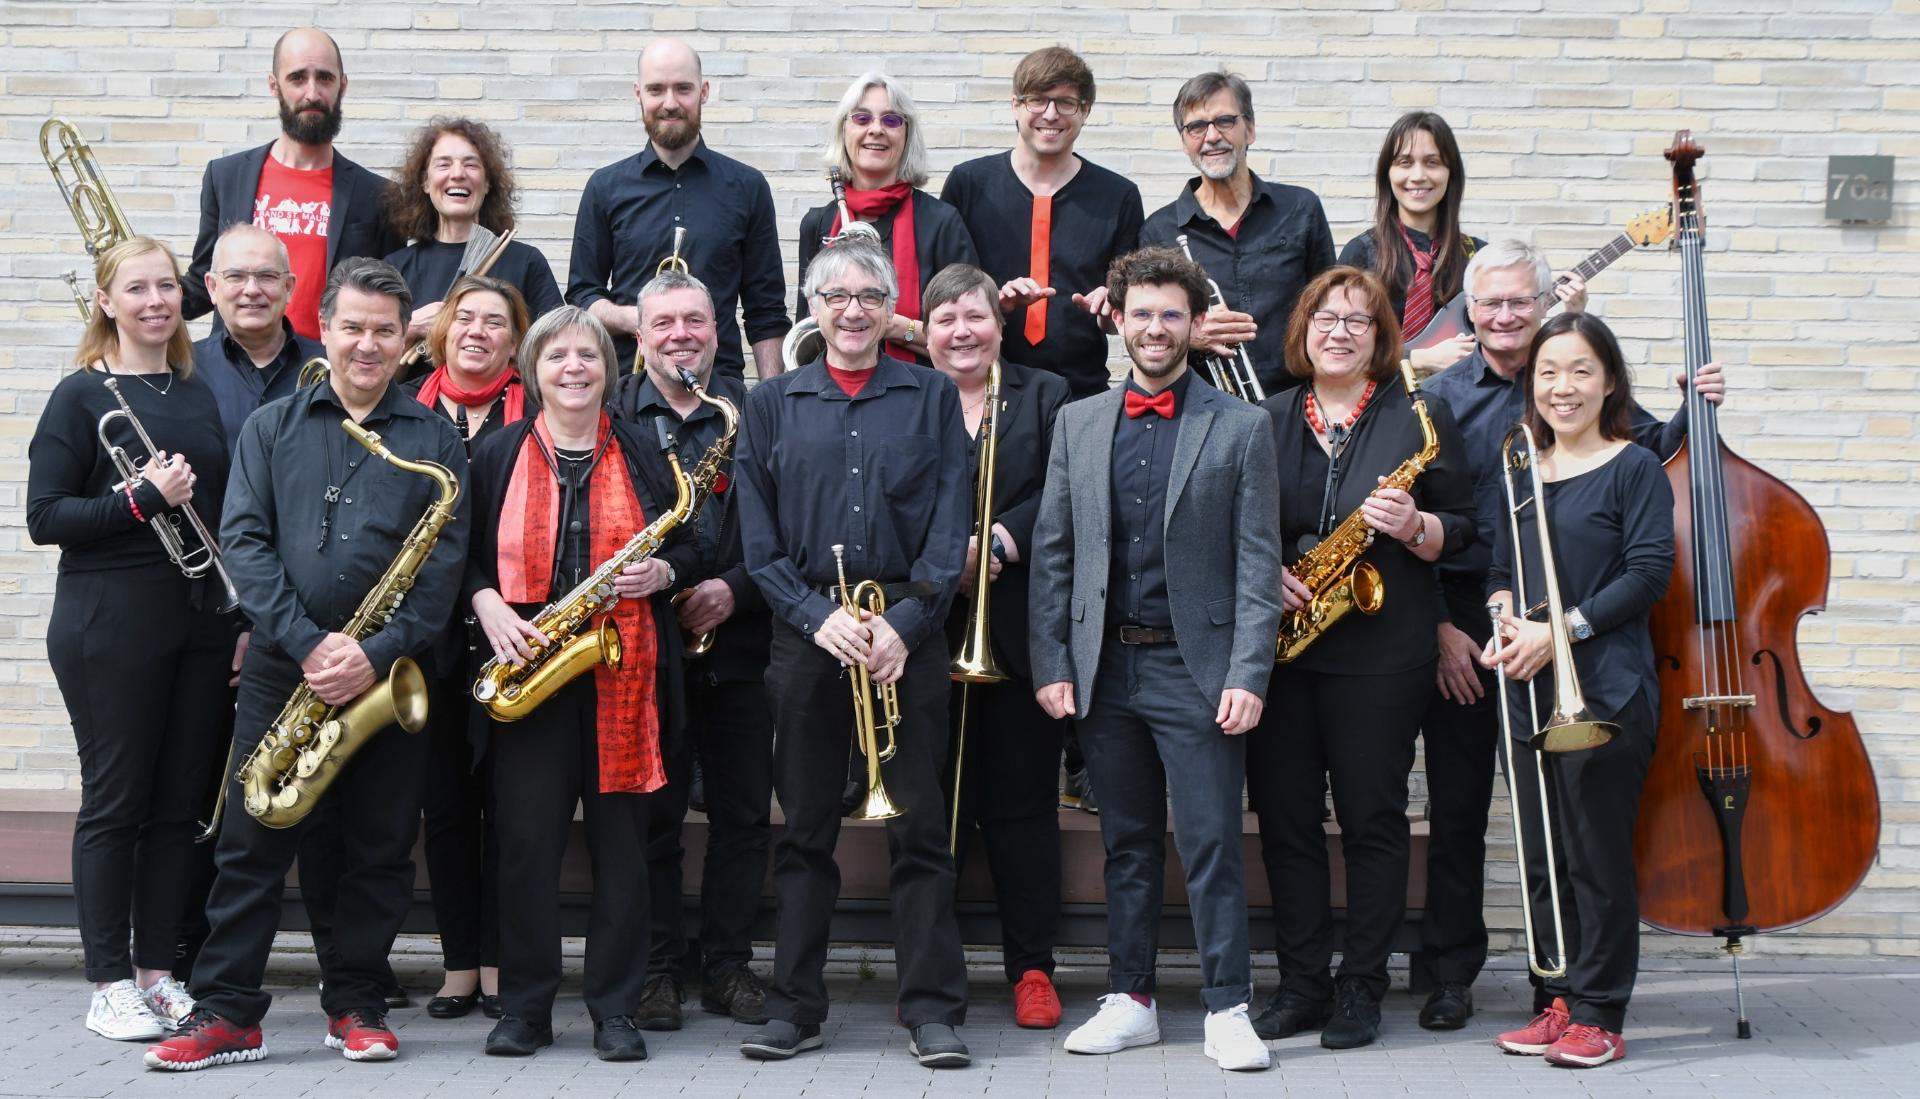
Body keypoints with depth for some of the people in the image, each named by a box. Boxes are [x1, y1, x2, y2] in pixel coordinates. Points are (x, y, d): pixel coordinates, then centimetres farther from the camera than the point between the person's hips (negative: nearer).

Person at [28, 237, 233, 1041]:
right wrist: (141, 499, -20)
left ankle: (160, 970, 17)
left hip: (200, 624, 5)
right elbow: (44, 517, -8)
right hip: (109, 627, -5)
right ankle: (110, 983, 10)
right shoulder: (82, 395, -3)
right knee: (115, 801, 1)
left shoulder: (200, 395, 12)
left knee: (182, 802, 7)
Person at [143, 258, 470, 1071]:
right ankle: (227, 1013, 8)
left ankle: (355, 1005, 18)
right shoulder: (271, 428, 9)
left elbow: (445, 561, -4)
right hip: (283, 666, 1)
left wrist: (377, 653, -16)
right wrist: (307, 641, -14)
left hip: (392, 671, 0)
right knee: (252, 839, 0)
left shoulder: (433, 440, 5)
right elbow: (243, 540, -2)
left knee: (381, 846, 5)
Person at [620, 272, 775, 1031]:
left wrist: (736, 590, -11)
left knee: (745, 812, 5)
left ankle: (728, 963, 17)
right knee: (653, 814, 4)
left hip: (737, 646, 1)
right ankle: (660, 967, 13)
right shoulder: (611, 414, 6)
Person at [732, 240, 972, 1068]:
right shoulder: (771, 405, 11)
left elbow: (950, 525, 1)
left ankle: (933, 1011, 5)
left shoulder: (932, 397, 9)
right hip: (806, 630, 1)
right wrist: (818, 617, -10)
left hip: (909, 633, -1)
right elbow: (759, 539, 5)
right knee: (805, 828, 6)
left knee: (919, 827, 0)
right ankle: (794, 1008, 13)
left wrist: (906, 621, -12)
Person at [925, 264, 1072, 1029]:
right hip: (931, 636, 0)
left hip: (1017, 636, 0)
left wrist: (999, 541, -18)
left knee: (1023, 804, 4)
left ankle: (1032, 967, 12)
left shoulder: (1045, 398, 9)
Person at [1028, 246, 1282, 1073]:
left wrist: (1247, 675, -11)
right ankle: (1130, 1000, 20)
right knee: (1127, 843, 11)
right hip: (1105, 667, 3)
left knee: (1212, 844, -3)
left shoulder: (1240, 427, 1)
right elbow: (1051, 552, 9)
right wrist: (1051, 663, 1)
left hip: (1196, 669, -3)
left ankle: (1227, 1010, 5)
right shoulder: (1077, 423, 10)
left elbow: (1258, 564, -3)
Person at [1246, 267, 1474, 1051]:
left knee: (1372, 818, 2)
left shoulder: (1420, 418, 3)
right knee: (1285, 818, 5)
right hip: (1278, 646, 3)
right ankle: (1300, 983, 15)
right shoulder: (1266, 422, 11)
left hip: (1379, 654, -3)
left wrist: (1414, 527, -17)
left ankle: (1361, 987, 12)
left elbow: (1462, 529, 3)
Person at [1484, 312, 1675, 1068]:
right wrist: (1504, 613, -4)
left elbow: (1649, 573, -10)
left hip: (1605, 692, -6)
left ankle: (1599, 1015, 7)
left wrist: (1563, 630, -16)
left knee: (1598, 857, -2)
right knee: (1543, 858, 10)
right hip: (1528, 690, 6)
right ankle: (1561, 1001, 20)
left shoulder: (1634, 469, -3)